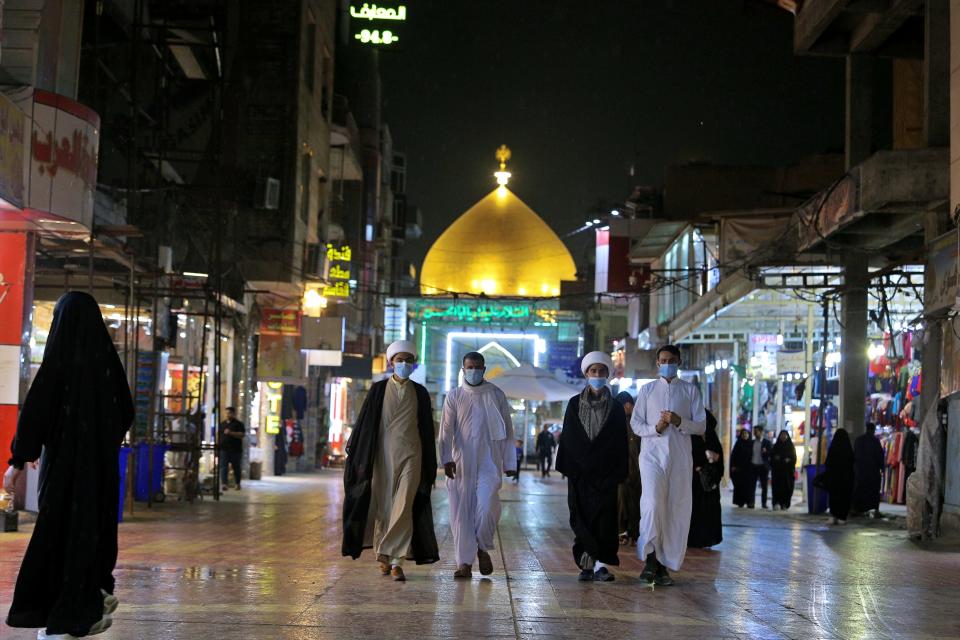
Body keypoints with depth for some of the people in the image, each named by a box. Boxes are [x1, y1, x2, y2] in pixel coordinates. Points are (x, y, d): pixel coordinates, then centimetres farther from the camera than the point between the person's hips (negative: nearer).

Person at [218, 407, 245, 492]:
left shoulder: (238, 424, 0)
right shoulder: (222, 424, 14)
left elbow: (242, 435, -12)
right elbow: (219, 436, 19)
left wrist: (231, 433, -21)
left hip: (235, 450, -3)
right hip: (224, 449, 3)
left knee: (236, 467, 8)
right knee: (223, 467, -10)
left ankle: (238, 484, 23)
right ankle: (223, 484, -18)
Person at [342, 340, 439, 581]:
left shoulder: (420, 393, 8)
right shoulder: (378, 390, 6)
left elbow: (427, 430, 10)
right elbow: (364, 423, 5)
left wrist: (430, 466, 9)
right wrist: (353, 453, 2)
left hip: (410, 455, 0)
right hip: (383, 455, 0)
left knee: (404, 506, -13)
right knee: (383, 506, 4)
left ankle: (395, 559, -11)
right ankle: (387, 559, 18)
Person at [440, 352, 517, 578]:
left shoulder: (496, 395, 7)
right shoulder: (454, 396, 6)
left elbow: (507, 431, 9)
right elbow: (446, 430, -1)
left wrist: (509, 462, 5)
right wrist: (447, 458, -15)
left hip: (489, 461, -1)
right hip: (461, 463, 1)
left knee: (487, 506, -16)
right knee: (461, 511, 0)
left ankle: (483, 549, 8)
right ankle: (465, 562, 6)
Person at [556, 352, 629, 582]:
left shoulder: (616, 408, 6)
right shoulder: (574, 404, 7)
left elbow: (621, 443, 5)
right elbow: (567, 437, 6)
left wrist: (619, 473, -2)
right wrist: (567, 466, -1)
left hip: (606, 472, -1)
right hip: (580, 472, 1)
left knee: (605, 516, -8)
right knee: (582, 516, -1)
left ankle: (600, 563, -11)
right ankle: (588, 563, 4)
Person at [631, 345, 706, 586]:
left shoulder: (690, 391, 11)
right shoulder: (647, 389, 13)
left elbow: (701, 425, 5)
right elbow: (636, 423, 9)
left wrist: (679, 422, -14)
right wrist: (656, 428, -10)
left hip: (680, 456, 1)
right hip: (652, 453, -1)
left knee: (677, 510, -1)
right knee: (652, 503, -19)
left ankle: (664, 565, 4)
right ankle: (650, 558, -16)